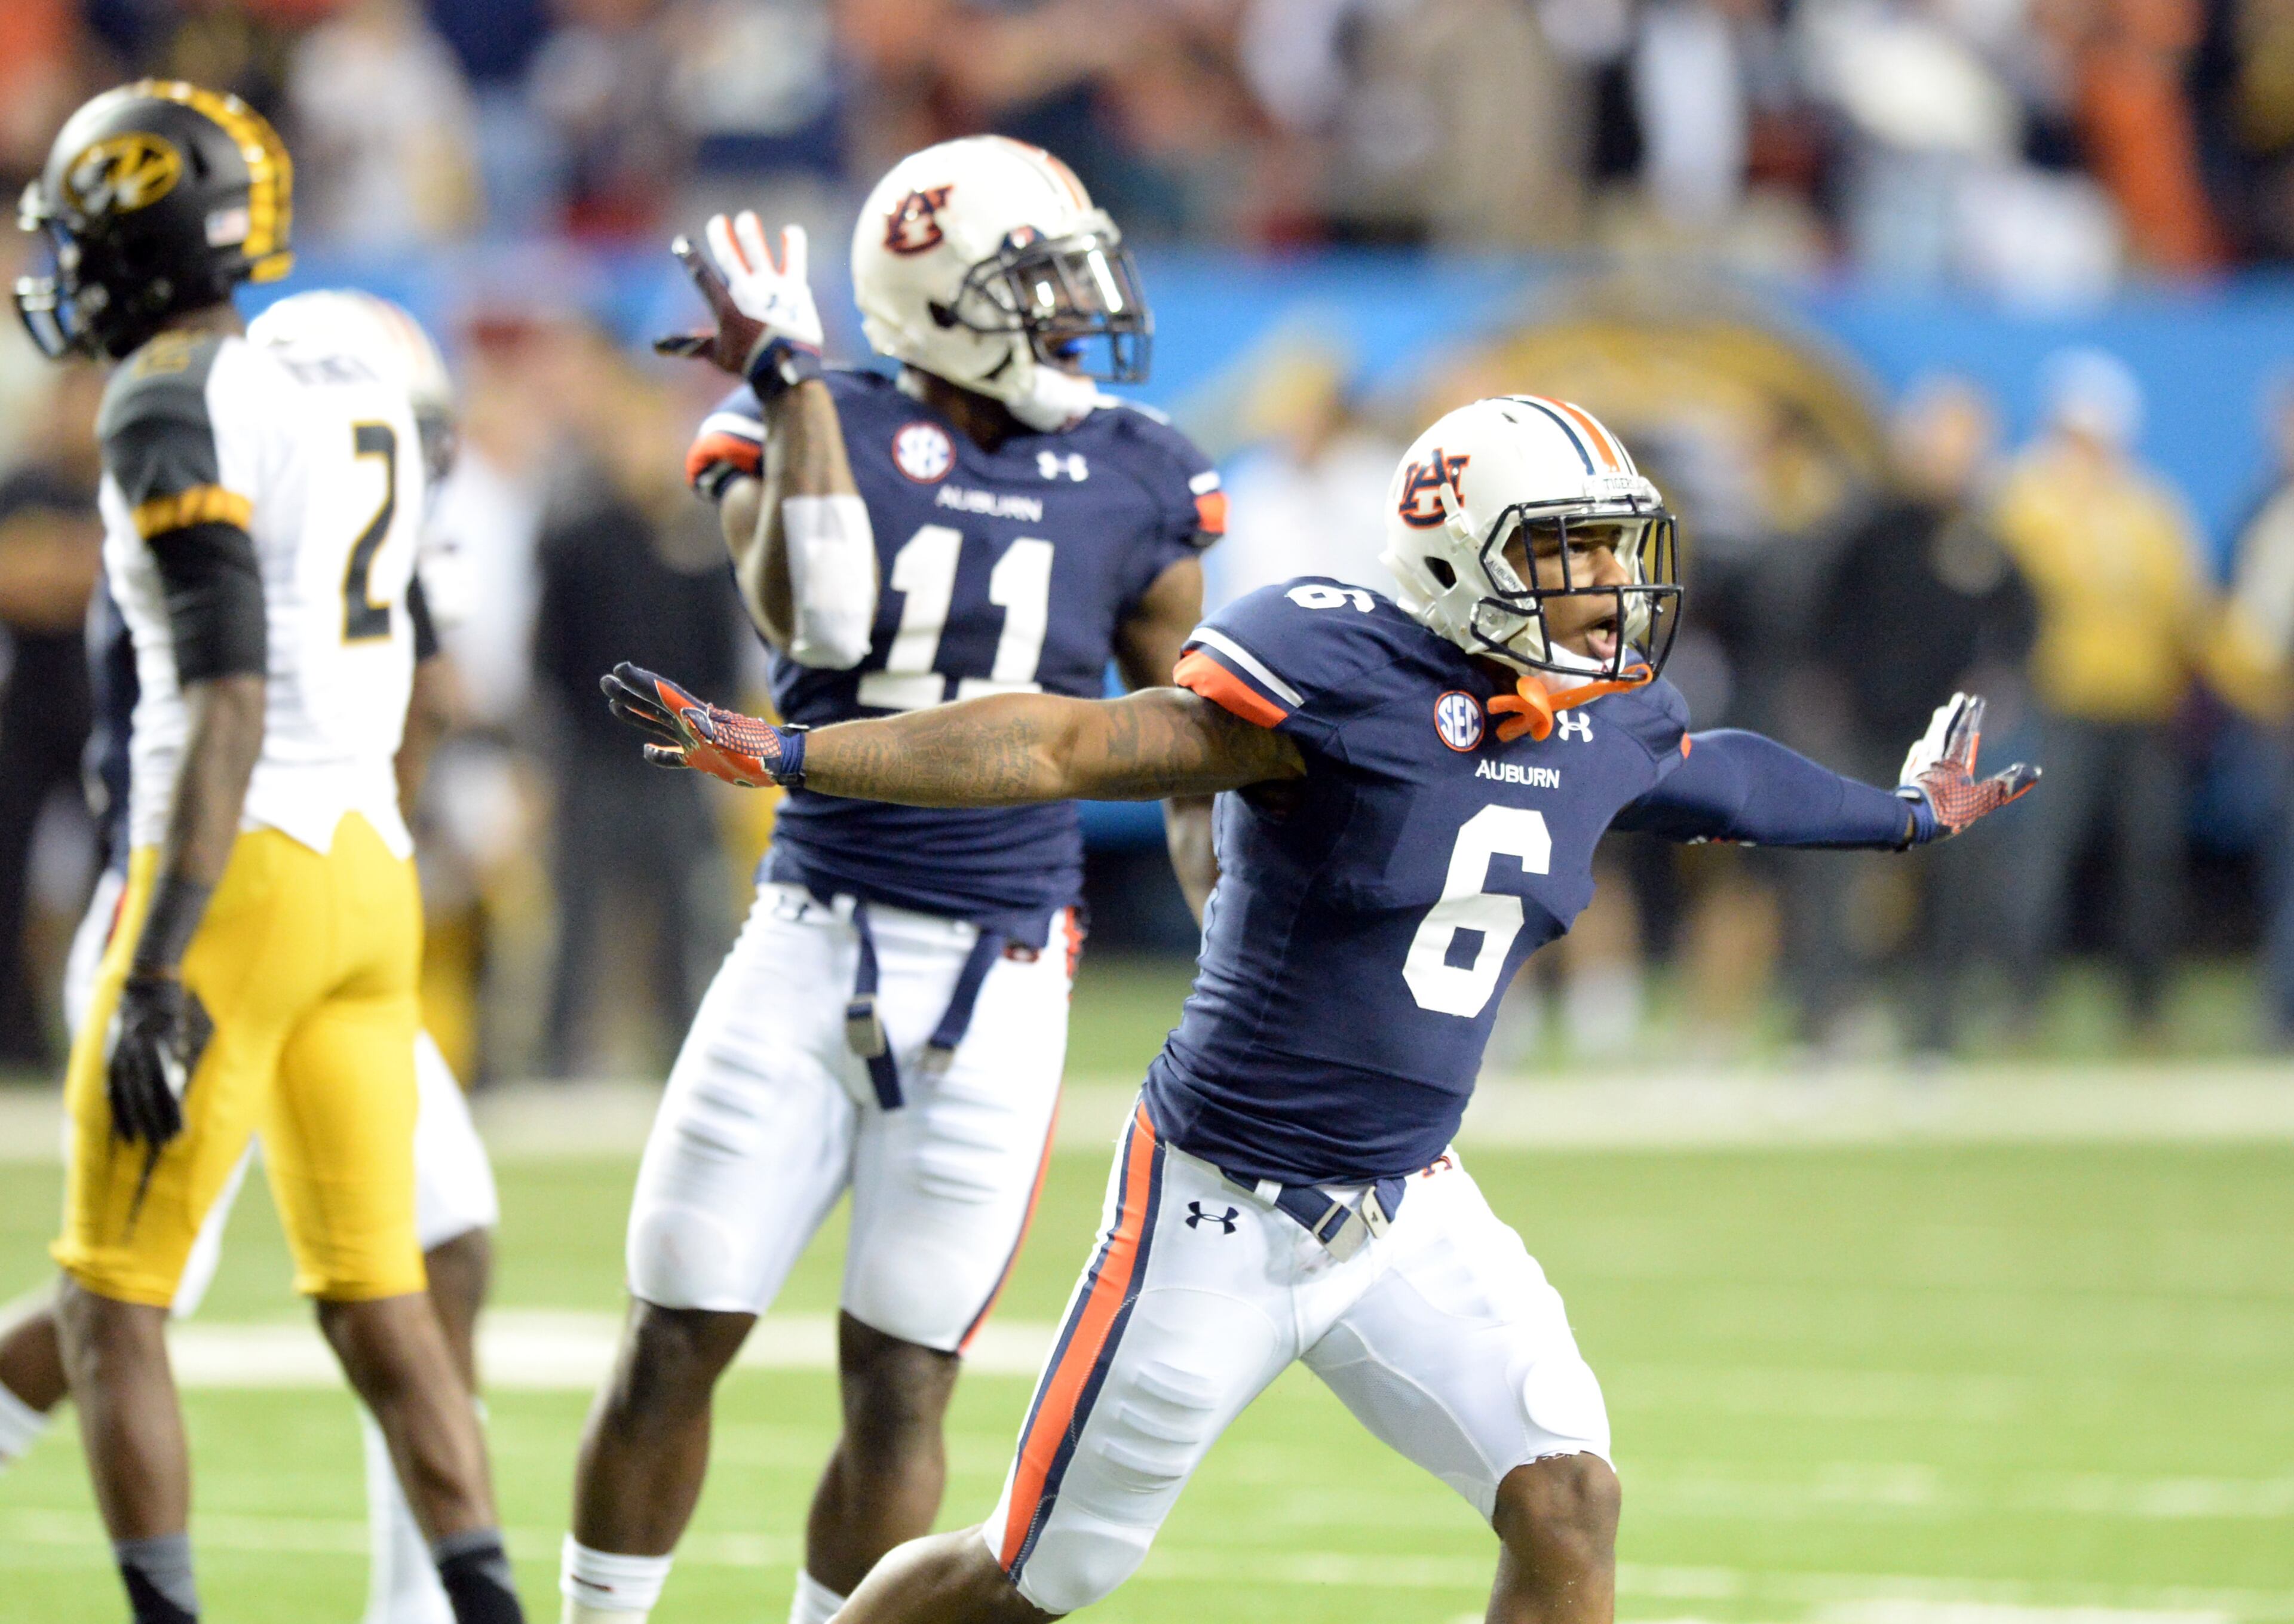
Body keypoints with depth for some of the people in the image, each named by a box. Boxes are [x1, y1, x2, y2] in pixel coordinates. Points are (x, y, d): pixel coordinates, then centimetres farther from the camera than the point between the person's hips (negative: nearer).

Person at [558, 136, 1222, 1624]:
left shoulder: (1133, 485, 4)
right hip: (814, 941, -1)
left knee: (900, 1386, 1)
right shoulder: (812, 436, -1)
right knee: (676, 1344, 3)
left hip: (999, 982, 1)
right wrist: (792, 382, -20)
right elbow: (817, 619, -22)